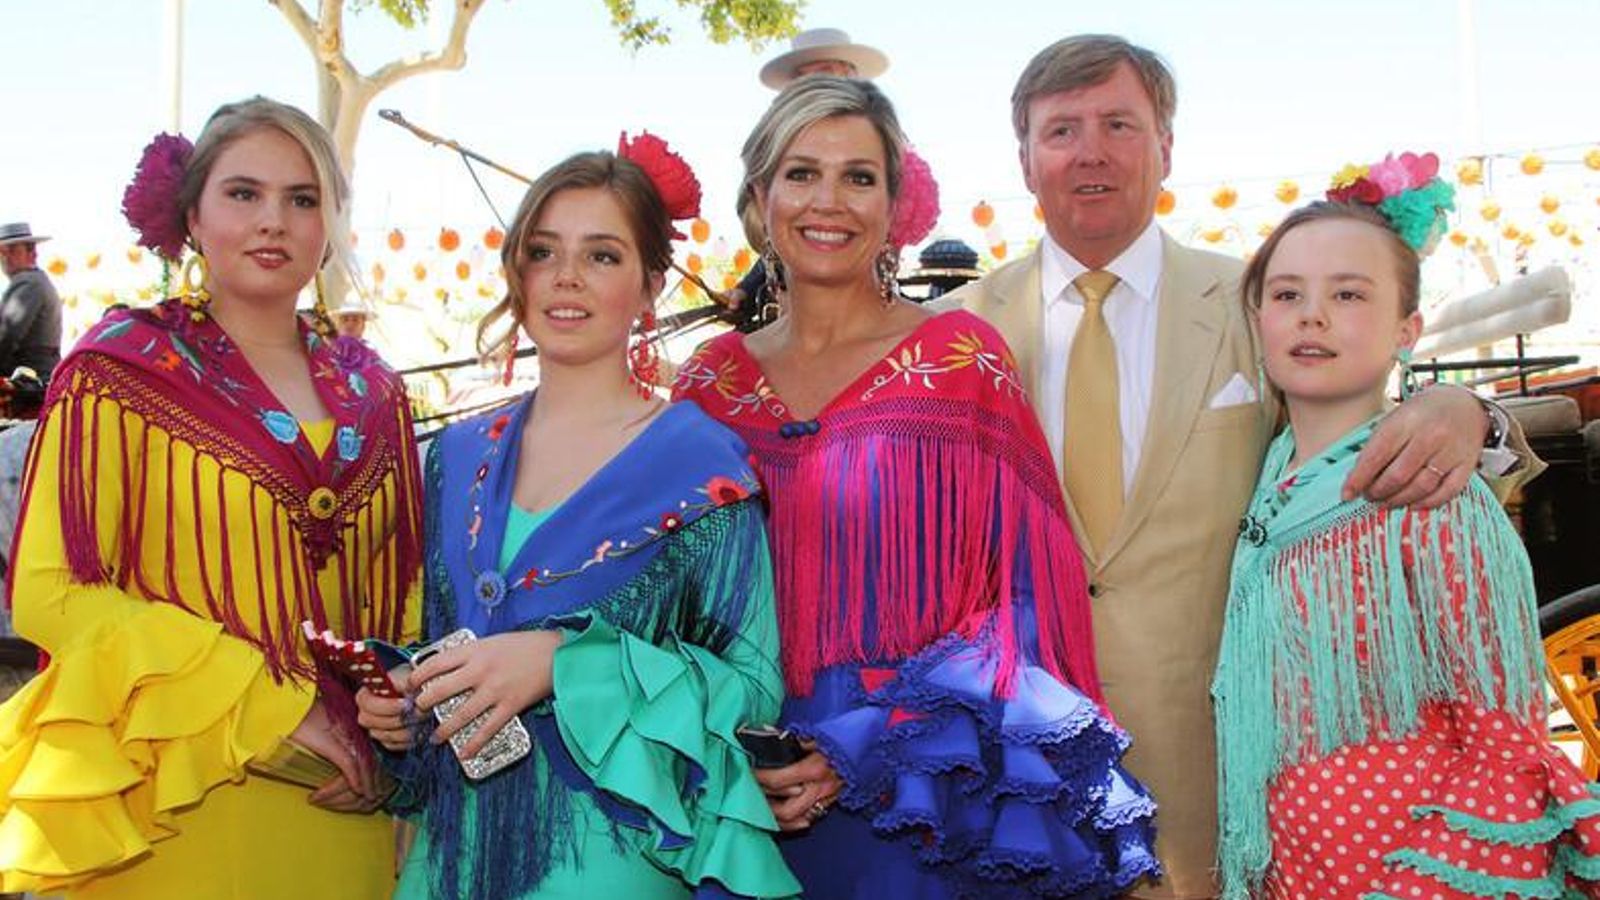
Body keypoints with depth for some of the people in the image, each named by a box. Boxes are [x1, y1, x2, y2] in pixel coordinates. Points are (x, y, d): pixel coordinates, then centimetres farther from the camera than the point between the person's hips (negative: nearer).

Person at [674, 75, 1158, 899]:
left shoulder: (961, 359, -6)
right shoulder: (711, 383, 3)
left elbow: (1017, 596, -9)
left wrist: (870, 752, -15)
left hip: (923, 810, -3)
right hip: (745, 798, 3)